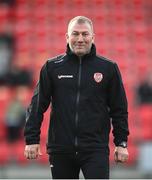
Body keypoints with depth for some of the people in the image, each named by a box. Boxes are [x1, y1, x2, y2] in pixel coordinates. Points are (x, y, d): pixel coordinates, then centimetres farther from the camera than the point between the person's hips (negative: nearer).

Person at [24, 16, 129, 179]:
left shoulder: (108, 68, 3)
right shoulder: (52, 67, 4)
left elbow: (119, 109, 6)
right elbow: (37, 106, 4)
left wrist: (121, 143, 3)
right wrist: (32, 140, -2)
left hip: (96, 149, -2)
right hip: (60, 149, 2)